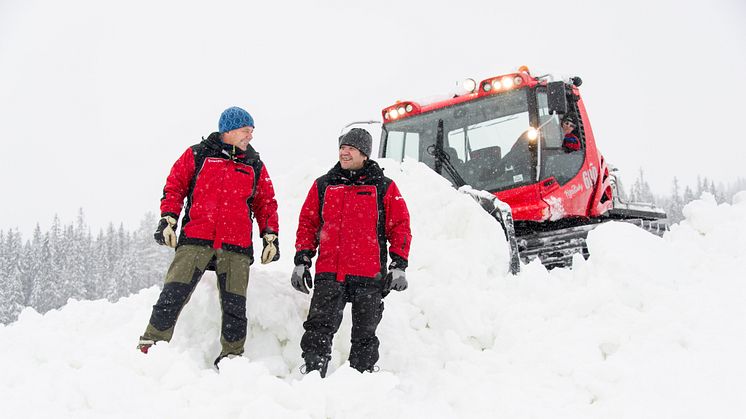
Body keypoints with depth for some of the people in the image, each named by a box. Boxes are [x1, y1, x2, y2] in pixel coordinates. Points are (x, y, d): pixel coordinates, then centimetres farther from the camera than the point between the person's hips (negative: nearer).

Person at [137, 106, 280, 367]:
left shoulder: (255, 166, 17)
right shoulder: (198, 155, 9)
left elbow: (266, 204, 20)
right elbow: (174, 187, 9)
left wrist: (270, 236, 9)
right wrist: (168, 219, -3)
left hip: (236, 247, 3)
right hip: (195, 241, -2)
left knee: (235, 306, 1)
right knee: (173, 296, -12)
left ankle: (231, 358, 10)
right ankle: (149, 346, -5)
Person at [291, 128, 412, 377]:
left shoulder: (383, 187, 6)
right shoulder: (323, 185, 12)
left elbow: (400, 226, 5)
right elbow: (307, 224, 14)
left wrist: (399, 266, -3)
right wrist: (301, 261, 7)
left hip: (369, 277, -1)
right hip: (328, 274, 1)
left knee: (365, 333, 7)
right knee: (320, 327, -8)